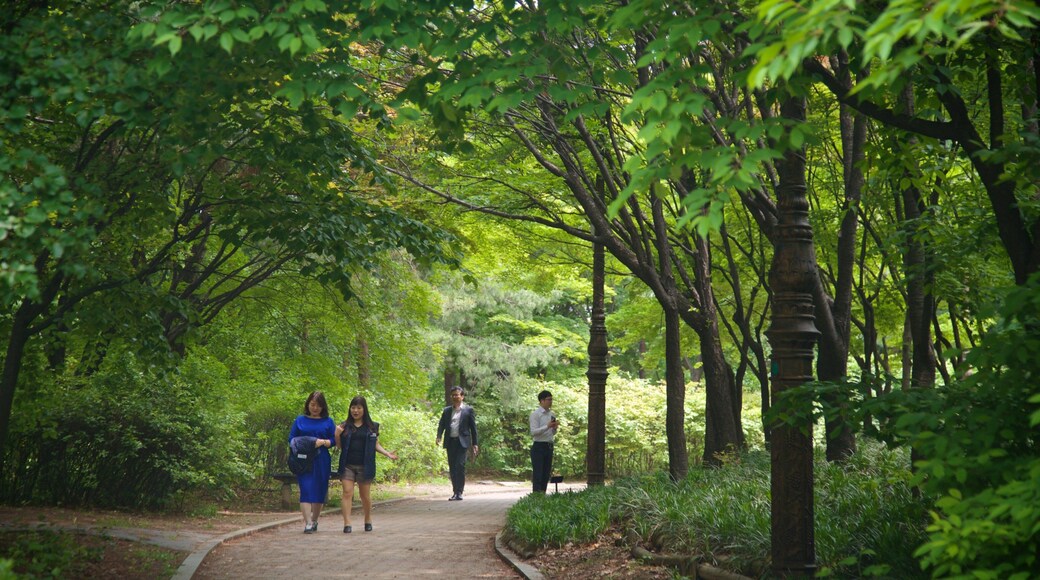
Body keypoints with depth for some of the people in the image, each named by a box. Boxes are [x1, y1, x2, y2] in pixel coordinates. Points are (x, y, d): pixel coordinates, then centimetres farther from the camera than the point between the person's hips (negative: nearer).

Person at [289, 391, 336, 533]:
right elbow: (291, 438, 10)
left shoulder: (328, 422, 10)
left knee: (320, 491, 5)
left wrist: (323, 442, -14)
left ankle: (314, 520, 20)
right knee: (306, 490, -11)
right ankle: (307, 523, -16)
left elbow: (334, 440, 5)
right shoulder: (300, 420, 10)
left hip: (321, 461, 1)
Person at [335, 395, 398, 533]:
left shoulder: (372, 426, 6)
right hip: (347, 465, 0)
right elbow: (340, 446, 10)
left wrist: (387, 453, -3)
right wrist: (337, 435, -7)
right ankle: (347, 523, -12)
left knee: (365, 495, 7)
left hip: (364, 466, 0)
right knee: (347, 492, -10)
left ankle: (368, 521, 27)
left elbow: (376, 445, 11)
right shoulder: (345, 426, 7)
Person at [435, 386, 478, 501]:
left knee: (460, 466, -13)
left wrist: (474, 444, 1)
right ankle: (455, 492, 12)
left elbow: (473, 427, 5)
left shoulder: (468, 410, 4)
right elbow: (441, 424, 9)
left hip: (462, 442, -4)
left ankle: (459, 492, -11)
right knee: (452, 468, 5)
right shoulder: (447, 410, 14)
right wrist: (439, 436, -10)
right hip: (450, 442, 4)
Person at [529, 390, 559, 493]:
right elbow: (533, 432, -15)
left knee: (546, 474, 7)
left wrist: (555, 428, -1)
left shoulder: (551, 415, 13)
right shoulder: (535, 414, -7)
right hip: (538, 446, -7)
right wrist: (547, 426, -23)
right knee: (537, 474, -7)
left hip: (549, 446, 7)